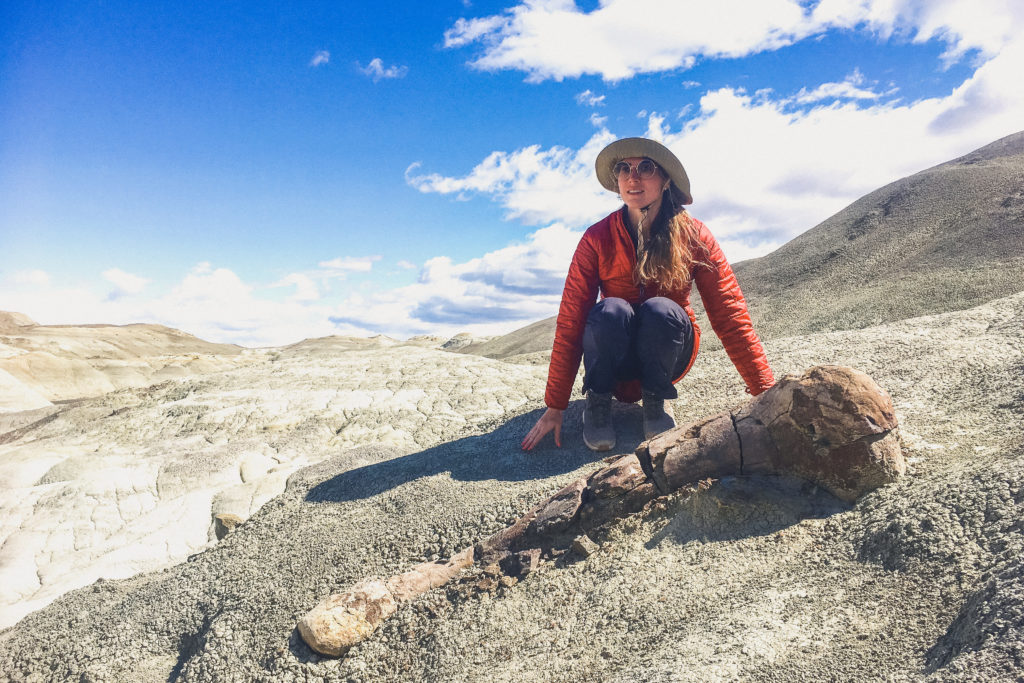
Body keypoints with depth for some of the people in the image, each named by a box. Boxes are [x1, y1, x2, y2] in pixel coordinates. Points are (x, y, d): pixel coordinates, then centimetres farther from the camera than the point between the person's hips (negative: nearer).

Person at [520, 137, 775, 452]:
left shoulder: (694, 236, -13)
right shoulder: (598, 238, -15)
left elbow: (730, 316, -15)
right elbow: (570, 322, -17)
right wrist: (555, 407, -21)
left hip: (669, 352, 1)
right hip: (613, 356, 0)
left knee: (660, 309, -32)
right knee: (611, 311, -32)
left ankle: (655, 400, -9)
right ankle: (597, 402, -10)